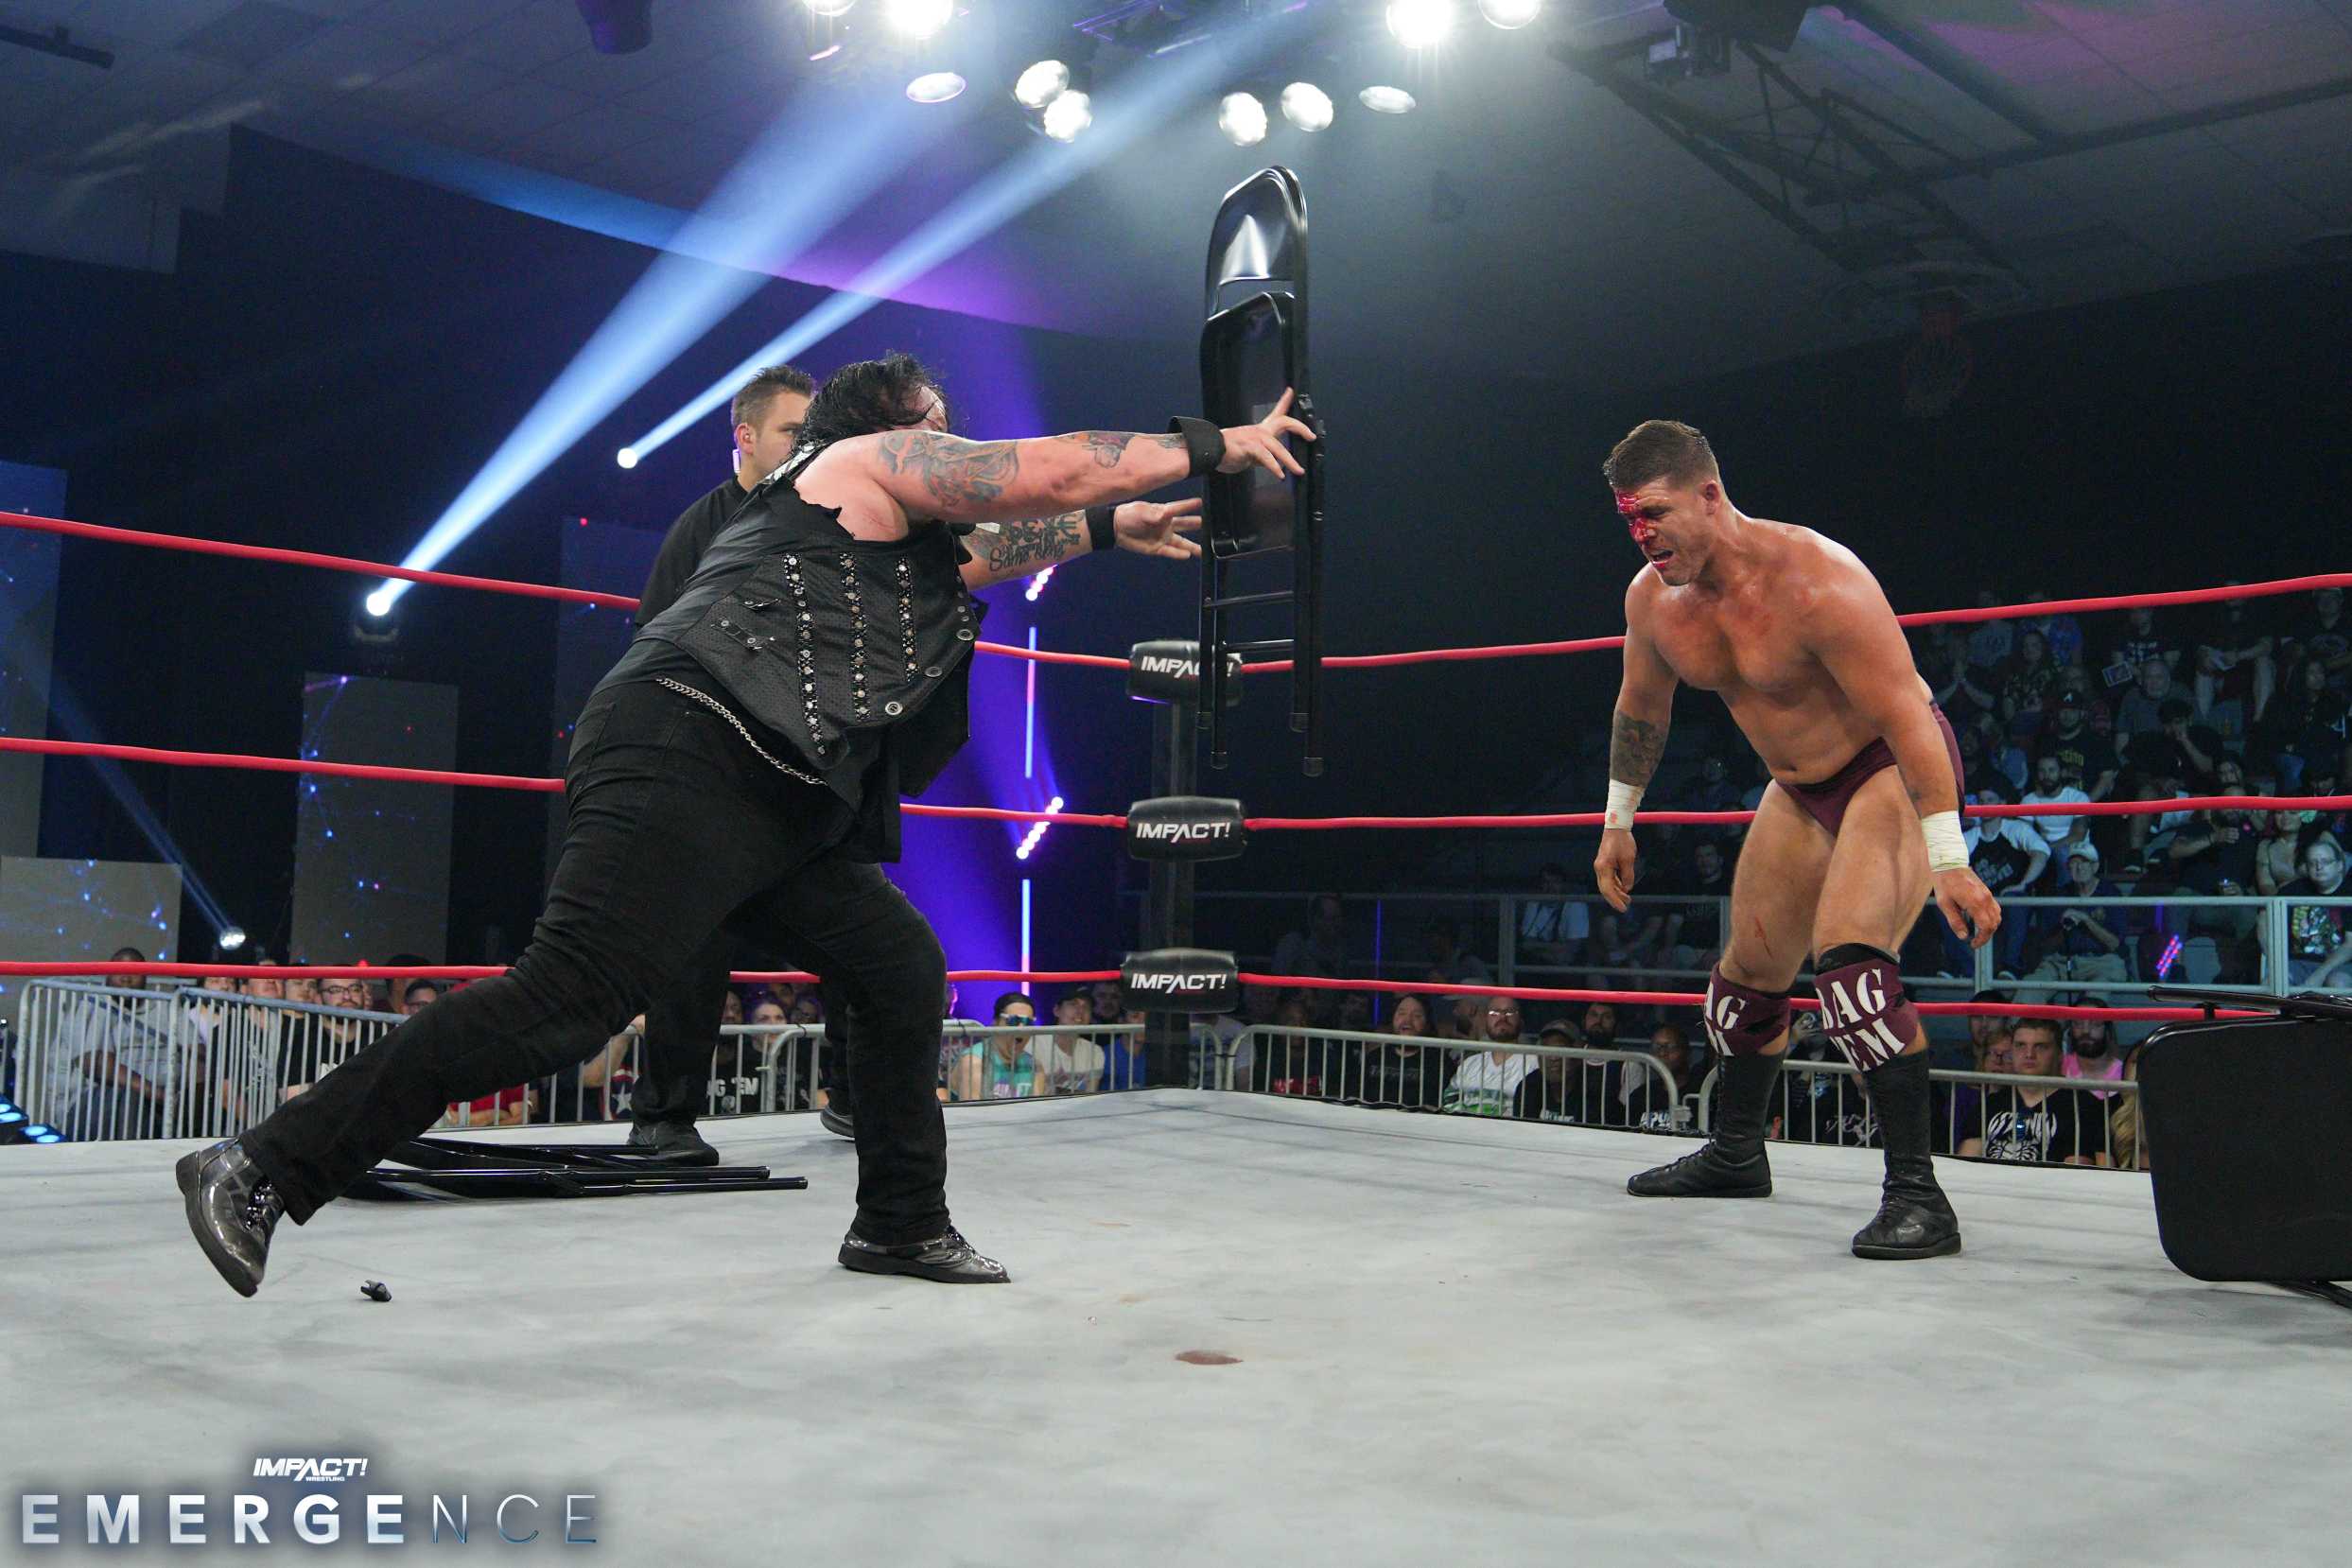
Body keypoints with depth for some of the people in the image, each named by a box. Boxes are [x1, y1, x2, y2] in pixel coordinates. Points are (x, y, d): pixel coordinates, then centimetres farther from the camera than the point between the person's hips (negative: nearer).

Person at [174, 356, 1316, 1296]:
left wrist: (1114, 532, 48)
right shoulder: (869, 462, 7)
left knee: (904, 970, 10)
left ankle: (901, 1223, 20)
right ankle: (265, 1171, -13)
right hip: (686, 757, -11)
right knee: (567, 1001, -18)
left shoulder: (903, 537, 31)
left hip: (777, 802, 11)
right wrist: (1219, 445, 11)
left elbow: (998, 550, 46)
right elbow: (1061, 468, 4)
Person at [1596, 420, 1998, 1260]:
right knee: (1748, 975, 16)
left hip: (1895, 772, -8)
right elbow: (1640, 709, 11)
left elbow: (1908, 718, -31)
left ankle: (1916, 1192, -23)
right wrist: (1619, 824, 18)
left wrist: (1950, 862, -32)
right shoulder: (1652, 597, -8)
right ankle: (1736, 1153, 37)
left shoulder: (1816, 582, -31)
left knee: (1848, 957, -28)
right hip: (1800, 789, 8)